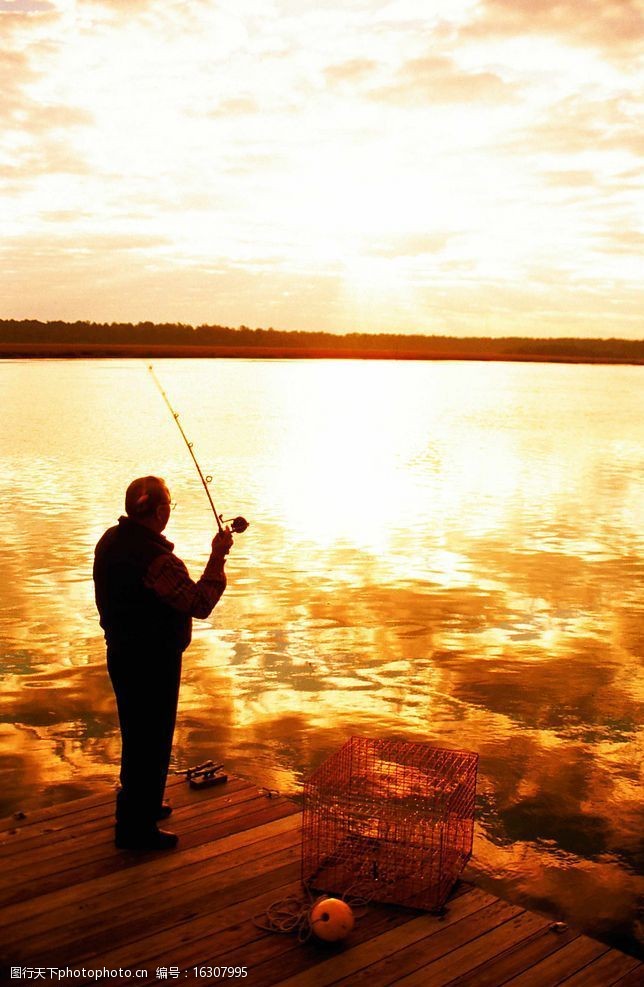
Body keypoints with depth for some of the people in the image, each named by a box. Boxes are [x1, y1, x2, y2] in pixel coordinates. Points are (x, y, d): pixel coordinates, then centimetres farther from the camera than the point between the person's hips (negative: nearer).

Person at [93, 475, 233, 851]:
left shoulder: (110, 541, 1)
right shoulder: (158, 560, -28)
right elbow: (200, 604, -23)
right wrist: (218, 557, -18)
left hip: (121, 652, 9)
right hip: (153, 661, -9)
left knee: (137, 733, 24)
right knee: (153, 740, 4)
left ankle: (138, 803, 42)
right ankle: (137, 829, 14)